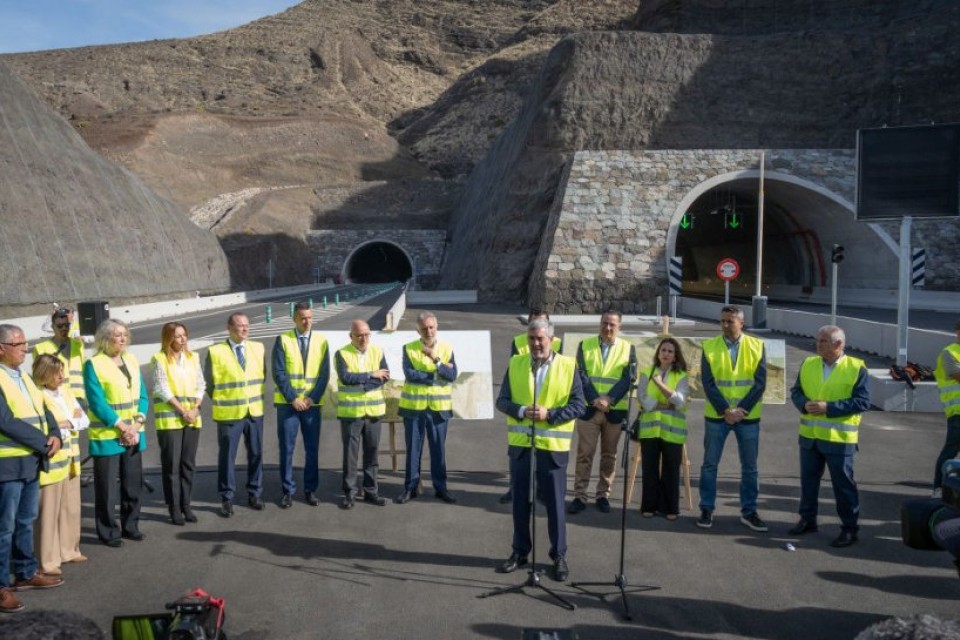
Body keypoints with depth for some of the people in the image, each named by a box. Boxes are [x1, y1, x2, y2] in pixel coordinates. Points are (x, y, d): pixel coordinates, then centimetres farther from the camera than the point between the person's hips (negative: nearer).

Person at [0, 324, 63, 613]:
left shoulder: (24, 377, 14)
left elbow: (42, 411, 14)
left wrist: (55, 436, -5)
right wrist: (43, 443, -16)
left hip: (32, 461, 8)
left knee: (25, 522, 18)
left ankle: (26, 573, 30)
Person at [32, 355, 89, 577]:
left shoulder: (65, 391, 10)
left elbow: (84, 420, 7)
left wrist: (66, 422, -9)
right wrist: (72, 421, -11)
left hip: (71, 457, 8)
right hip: (52, 461, -8)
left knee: (71, 508, 15)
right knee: (49, 511, -1)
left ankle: (68, 550, 28)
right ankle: (48, 560, 6)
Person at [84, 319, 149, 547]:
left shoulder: (132, 360, 9)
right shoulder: (94, 364, -9)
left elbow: (142, 396, 8)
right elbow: (97, 403, -14)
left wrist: (136, 424, -5)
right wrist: (122, 426, -14)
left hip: (133, 435, 6)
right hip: (107, 436, -6)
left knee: (133, 484, 13)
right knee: (107, 488, 2)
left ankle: (130, 526, 26)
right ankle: (108, 532, 14)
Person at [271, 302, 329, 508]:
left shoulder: (321, 340, 3)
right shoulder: (283, 339, -2)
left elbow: (324, 373, 1)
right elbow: (278, 373, -6)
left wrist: (312, 398, -9)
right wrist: (293, 398, -12)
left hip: (312, 403, 1)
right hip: (287, 403, -1)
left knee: (312, 449, 6)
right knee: (287, 449, 3)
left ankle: (310, 489, 18)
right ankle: (288, 491, 14)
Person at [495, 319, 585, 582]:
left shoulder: (568, 366, -3)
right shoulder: (515, 364, 4)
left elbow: (578, 404, -6)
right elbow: (502, 401, 2)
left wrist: (549, 414, -18)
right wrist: (521, 411, -17)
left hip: (553, 446, -2)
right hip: (520, 444, 3)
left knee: (555, 504, 7)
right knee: (520, 502, 13)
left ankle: (559, 556, 22)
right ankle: (520, 552, 28)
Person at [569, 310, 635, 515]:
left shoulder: (628, 348, 4)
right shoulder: (585, 345, 5)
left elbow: (628, 379, -6)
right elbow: (581, 375, -4)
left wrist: (608, 399, -19)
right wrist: (594, 399, -18)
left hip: (615, 411, 0)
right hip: (588, 409, 0)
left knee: (609, 456, 9)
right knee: (584, 454, 2)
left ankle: (603, 495, 20)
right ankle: (580, 496, 8)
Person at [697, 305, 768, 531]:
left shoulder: (757, 346, -1)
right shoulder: (709, 347, -2)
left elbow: (760, 382, -5)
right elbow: (708, 383, -7)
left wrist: (741, 410, -14)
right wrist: (725, 410, -16)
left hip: (748, 416, 1)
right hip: (716, 415, 0)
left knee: (750, 467, 9)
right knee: (710, 464, 6)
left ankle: (749, 511, 22)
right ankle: (706, 510, 17)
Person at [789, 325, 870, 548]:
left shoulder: (856, 368, -9)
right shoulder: (808, 364, 6)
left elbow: (863, 401, -14)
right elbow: (796, 391, 10)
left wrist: (828, 407, -21)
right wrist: (804, 404, -13)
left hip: (839, 438, -5)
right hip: (809, 435, 5)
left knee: (843, 484, 3)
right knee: (808, 479, 14)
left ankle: (850, 528, 16)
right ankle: (807, 520, 30)